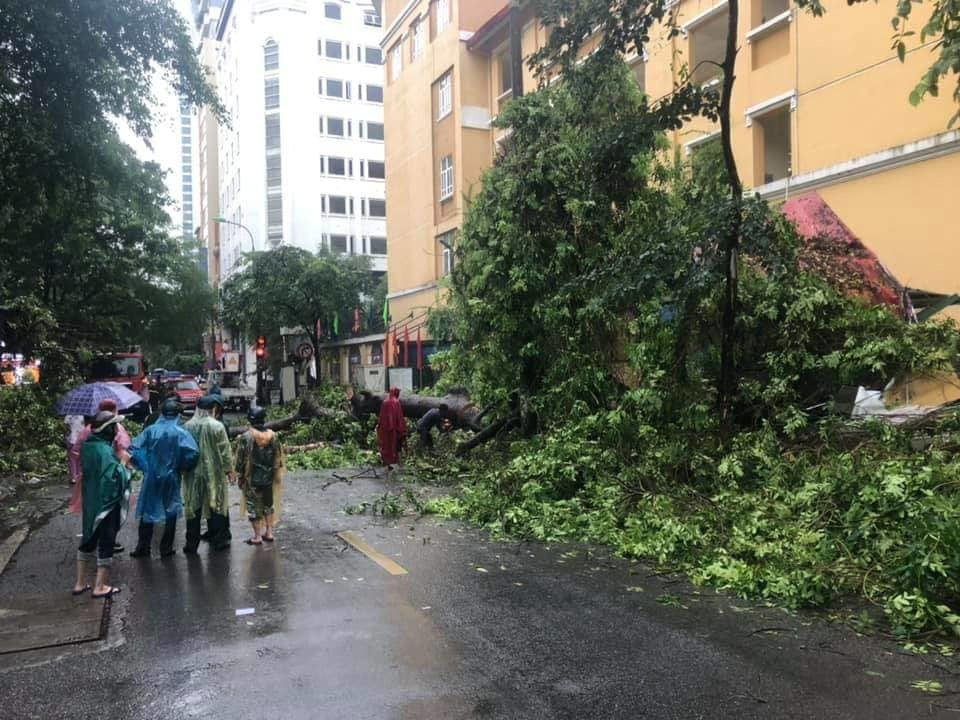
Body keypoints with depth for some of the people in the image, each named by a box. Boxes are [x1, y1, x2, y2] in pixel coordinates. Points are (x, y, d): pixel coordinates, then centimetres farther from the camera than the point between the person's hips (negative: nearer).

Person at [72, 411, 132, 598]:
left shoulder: (88, 446, 2)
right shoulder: (106, 451, -24)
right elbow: (115, 477, -28)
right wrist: (124, 468, -10)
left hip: (90, 502, 8)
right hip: (107, 502, -8)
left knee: (88, 539, 19)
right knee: (106, 542, 4)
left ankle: (80, 583, 26)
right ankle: (100, 586, 13)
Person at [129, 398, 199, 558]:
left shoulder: (151, 430, -5)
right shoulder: (180, 433, -11)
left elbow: (133, 449, -9)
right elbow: (192, 453, -22)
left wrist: (145, 466, 4)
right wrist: (181, 467, -4)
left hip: (151, 477, 2)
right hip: (171, 478, -2)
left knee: (147, 511, 14)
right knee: (171, 512, 11)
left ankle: (142, 548, 18)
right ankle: (166, 548, 14)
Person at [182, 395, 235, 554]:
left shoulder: (187, 426, -2)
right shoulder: (217, 426, -11)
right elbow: (225, 451, -8)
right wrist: (230, 470, 2)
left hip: (193, 474, 2)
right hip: (214, 473, -2)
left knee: (193, 507, 9)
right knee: (217, 505, 10)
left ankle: (192, 543, 11)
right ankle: (219, 539, 15)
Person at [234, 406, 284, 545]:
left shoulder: (245, 438, -15)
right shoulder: (273, 436, -3)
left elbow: (240, 460, -12)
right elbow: (278, 458, 5)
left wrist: (239, 476, -1)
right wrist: (277, 476, 15)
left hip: (252, 479, -4)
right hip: (268, 478, 4)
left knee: (253, 506, 6)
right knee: (268, 504, 18)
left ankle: (257, 536, 10)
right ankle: (269, 532, 24)